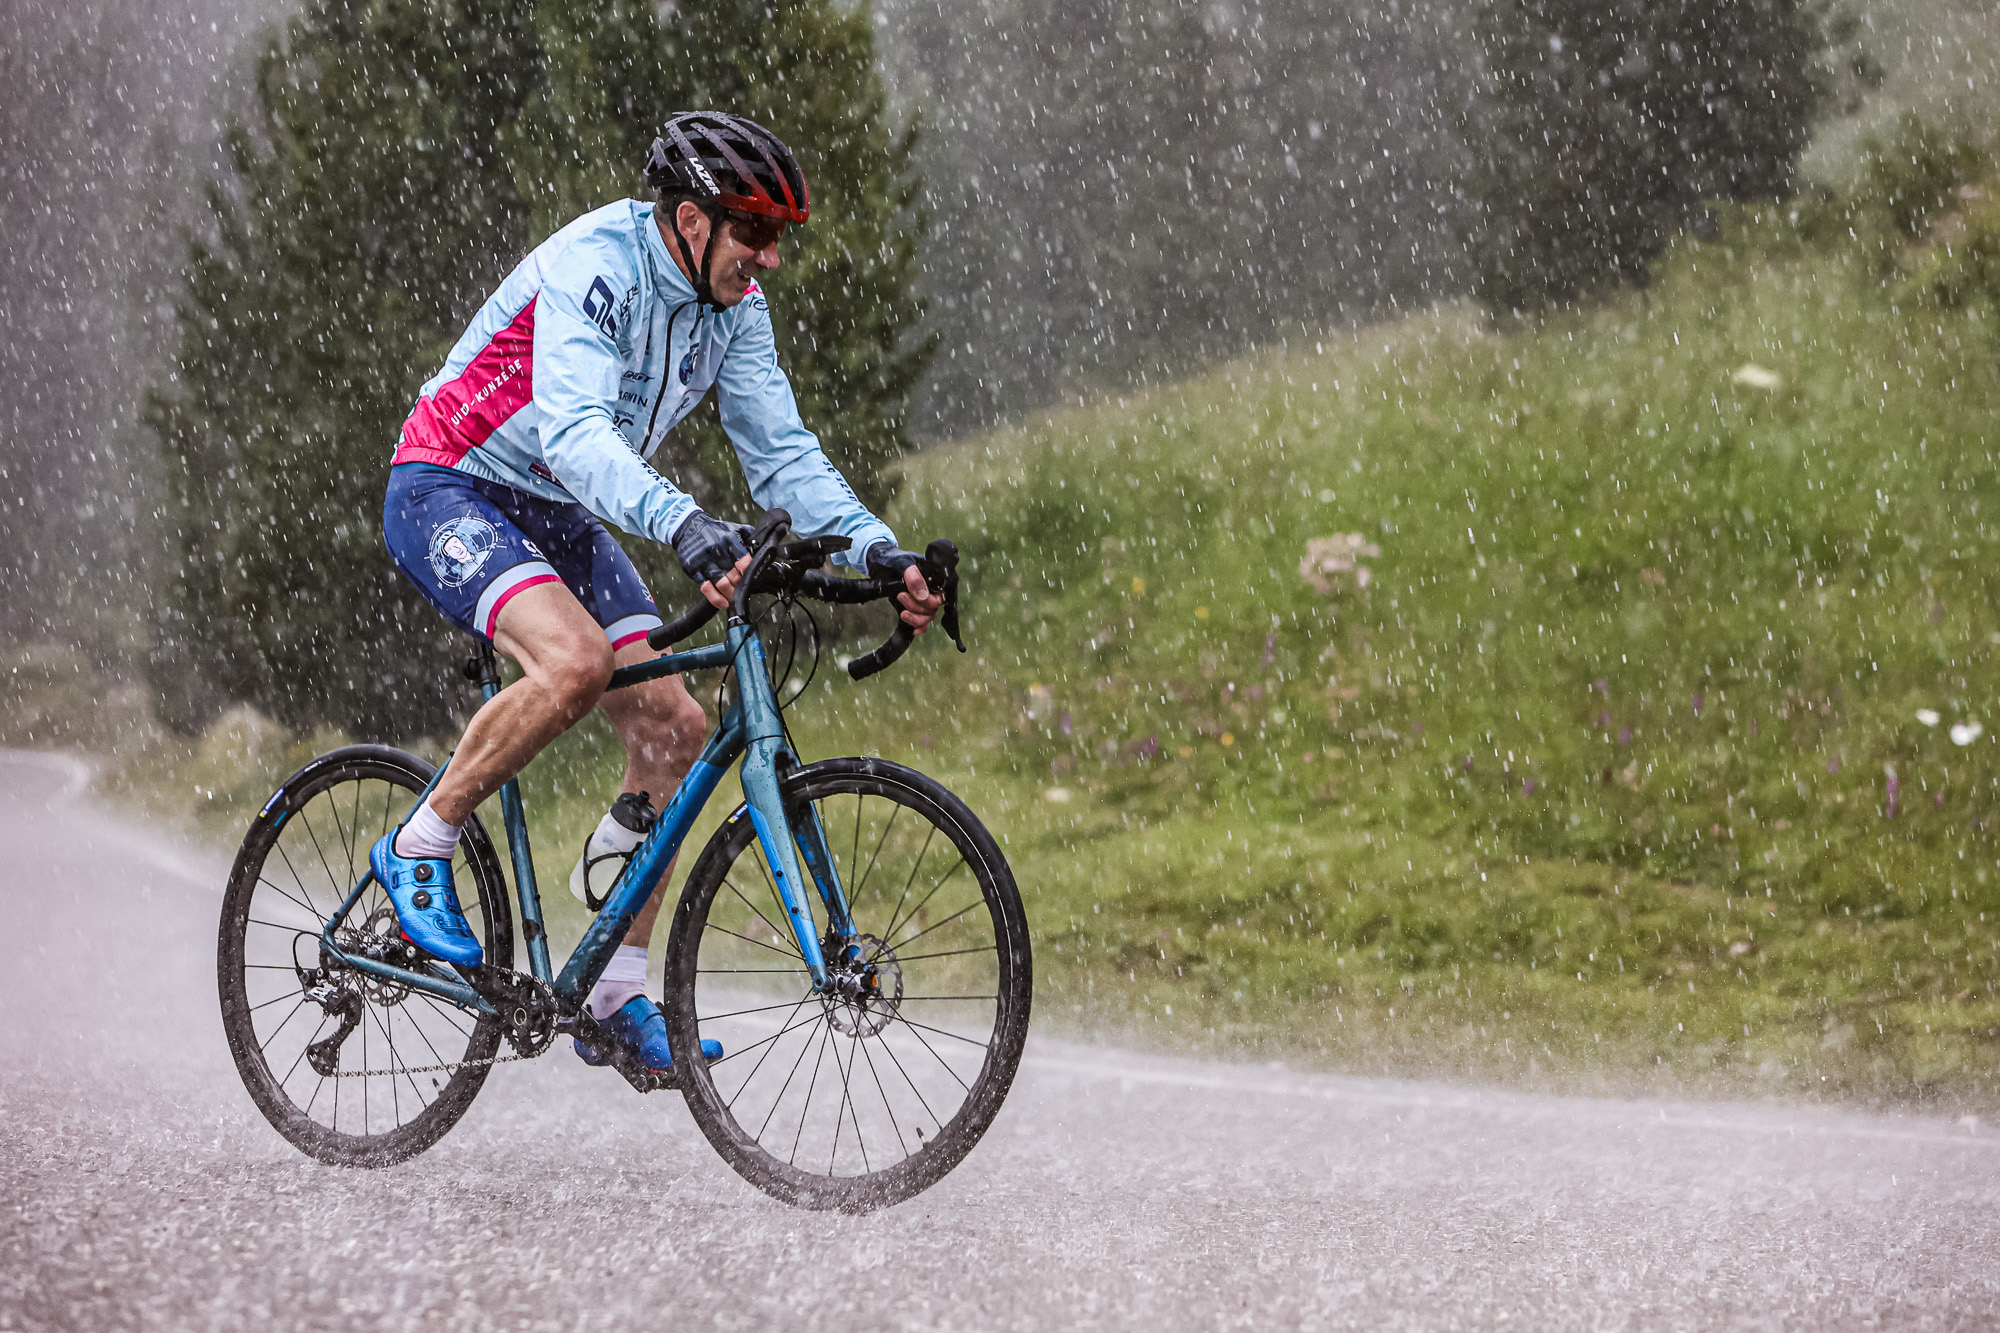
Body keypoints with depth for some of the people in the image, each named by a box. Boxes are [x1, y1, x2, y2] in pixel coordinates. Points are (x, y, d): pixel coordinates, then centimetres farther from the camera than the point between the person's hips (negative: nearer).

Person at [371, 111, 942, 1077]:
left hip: (558, 519, 8)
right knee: (576, 660, -34)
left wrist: (875, 551, -18)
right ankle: (419, 850, -13)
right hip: (447, 490, -8)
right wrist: (684, 526, -56)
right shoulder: (591, 264, -27)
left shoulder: (733, 305, -3)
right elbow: (572, 430, -41)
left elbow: (781, 454, -2)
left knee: (674, 728, -5)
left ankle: (616, 996, 3)